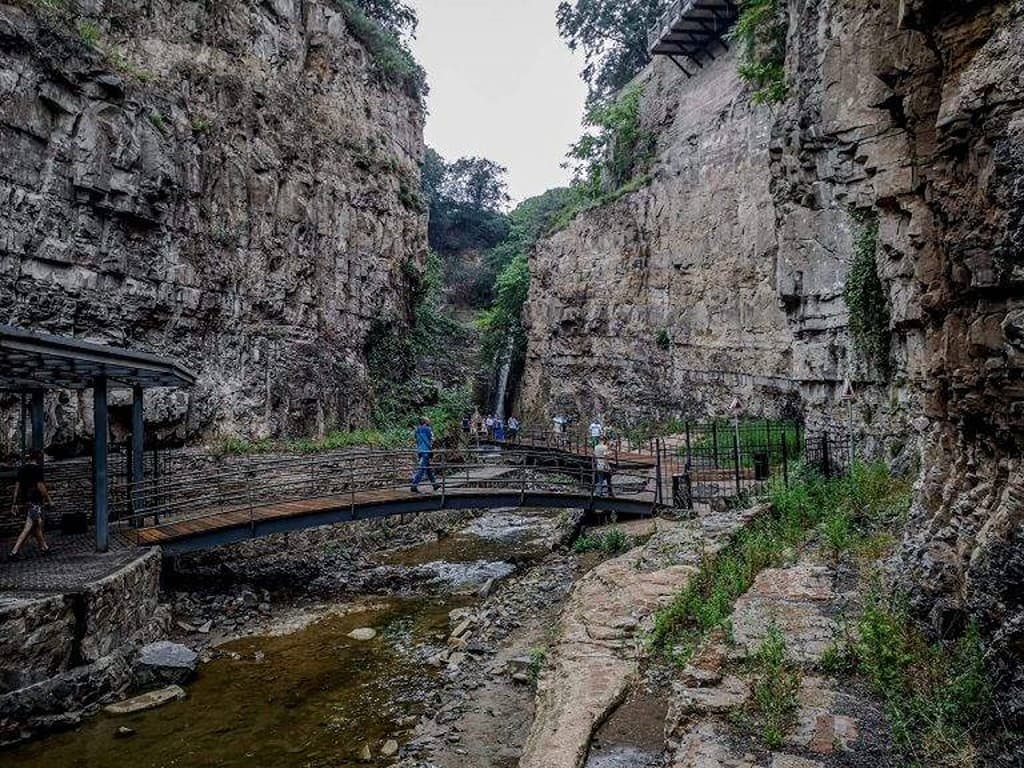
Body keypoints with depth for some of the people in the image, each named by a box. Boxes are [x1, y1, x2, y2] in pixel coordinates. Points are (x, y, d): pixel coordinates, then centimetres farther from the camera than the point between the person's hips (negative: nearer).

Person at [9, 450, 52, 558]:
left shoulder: (22, 469, 10)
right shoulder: (37, 469, -13)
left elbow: (17, 486, 11)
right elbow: (40, 486, -15)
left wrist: (14, 503, 14)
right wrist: (49, 500, -7)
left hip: (26, 500, 9)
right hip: (35, 501, -9)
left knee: (38, 525, 16)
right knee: (28, 528, -7)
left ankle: (44, 547, 23)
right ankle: (15, 551, -11)